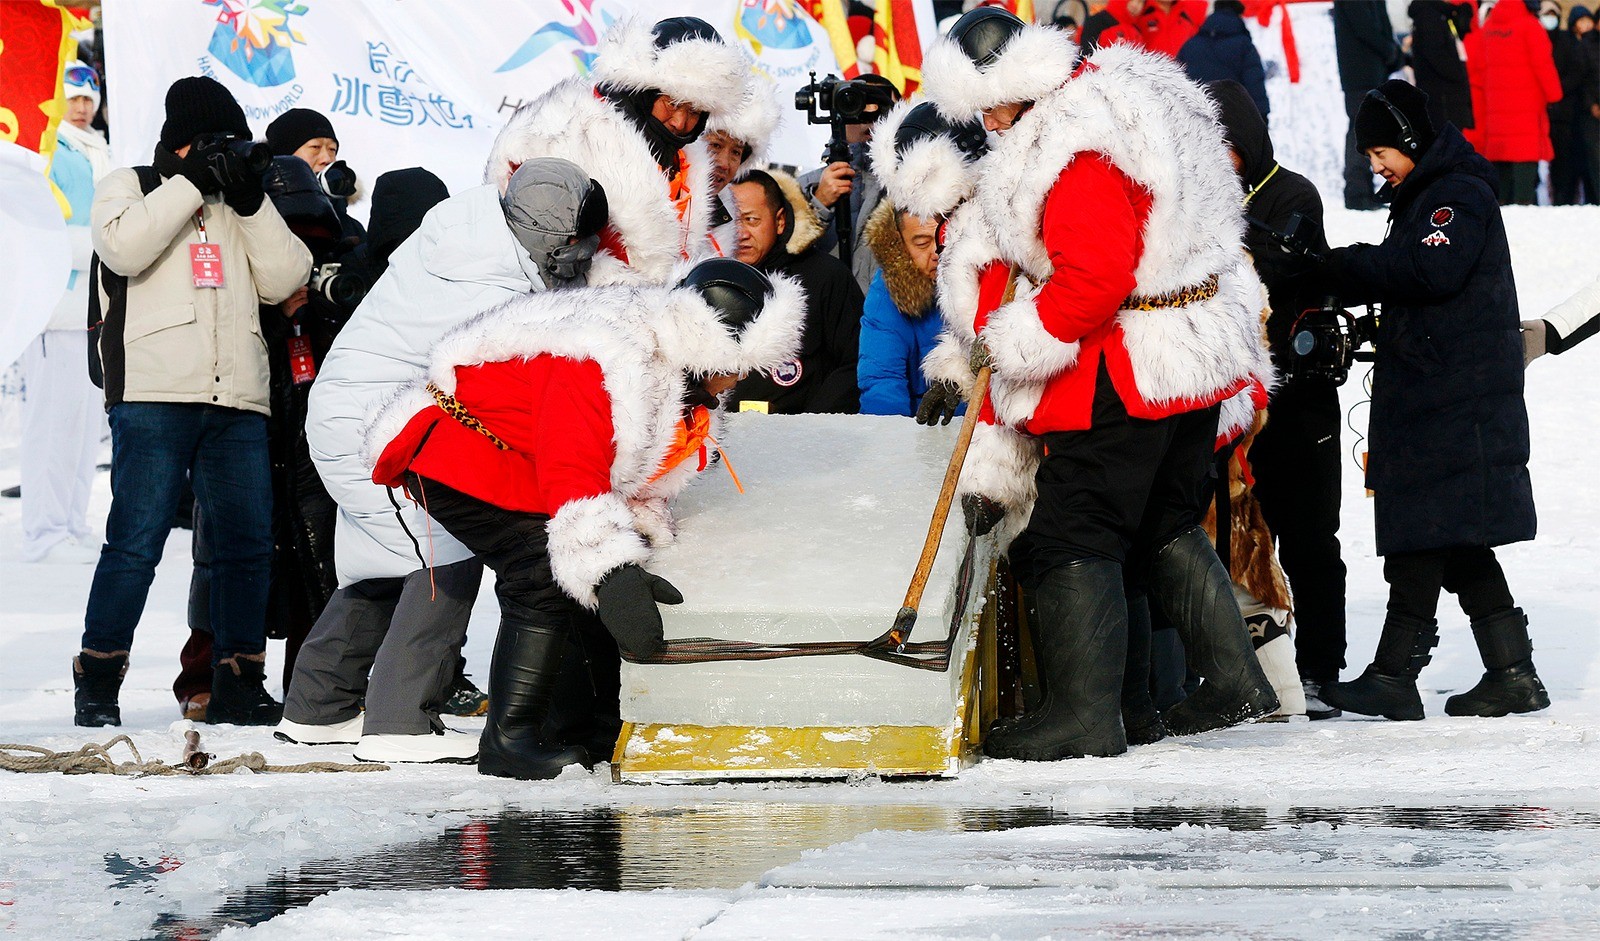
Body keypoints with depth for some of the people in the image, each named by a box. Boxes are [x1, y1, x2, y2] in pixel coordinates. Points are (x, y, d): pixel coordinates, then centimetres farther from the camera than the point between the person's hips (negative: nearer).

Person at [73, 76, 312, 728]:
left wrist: (250, 201, 0)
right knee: (136, 543, -11)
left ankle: (238, 686, 9)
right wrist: (193, 181, -8)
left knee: (248, 544, 1)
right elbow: (123, 245, -11)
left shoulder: (238, 205, 23)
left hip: (237, 402, 5)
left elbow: (283, 279, 9)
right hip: (153, 397, -5)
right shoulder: (131, 186, 12)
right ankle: (97, 685, -5)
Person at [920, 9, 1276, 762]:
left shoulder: (1069, 147, -19)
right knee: (1168, 528, 22)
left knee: (1073, 536, -4)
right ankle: (1233, 678, 23)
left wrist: (1016, 343, -15)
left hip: (1122, 374, -10)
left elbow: (1096, 273, -28)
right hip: (1198, 358, 10)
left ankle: (1084, 713, -4)